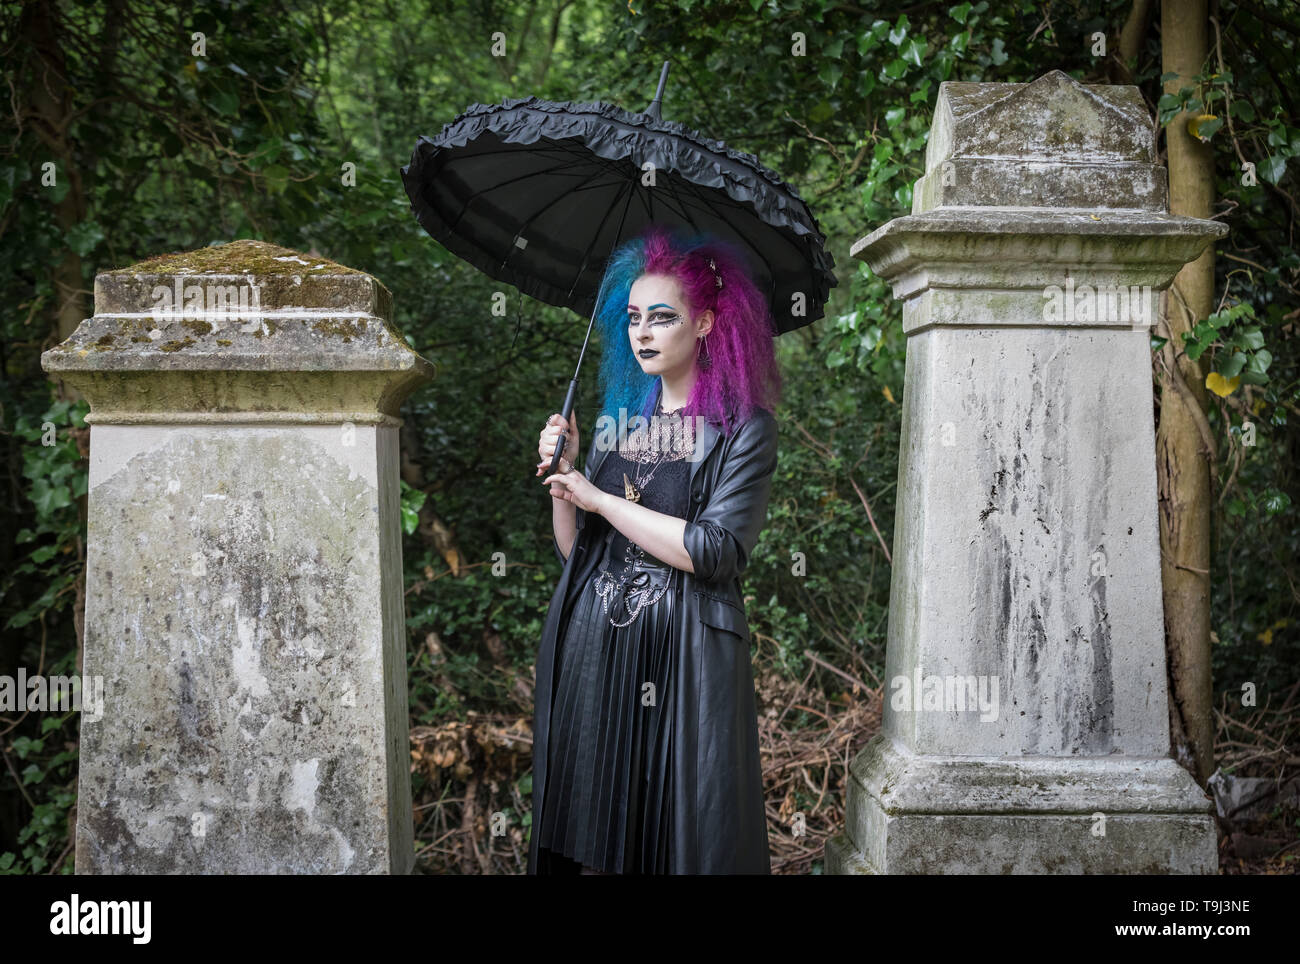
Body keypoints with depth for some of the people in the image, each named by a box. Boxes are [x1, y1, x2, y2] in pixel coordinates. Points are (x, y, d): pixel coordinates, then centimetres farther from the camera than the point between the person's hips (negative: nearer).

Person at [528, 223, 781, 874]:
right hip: (592, 650, 5)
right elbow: (574, 550, 11)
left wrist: (600, 498, -10)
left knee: (680, 835, 4)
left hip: (686, 661, -4)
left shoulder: (743, 429, -4)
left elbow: (712, 553, -16)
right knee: (586, 837, 10)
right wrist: (561, 478, -6)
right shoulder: (619, 422, 11)